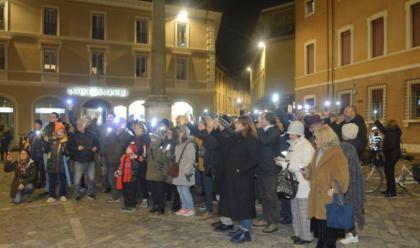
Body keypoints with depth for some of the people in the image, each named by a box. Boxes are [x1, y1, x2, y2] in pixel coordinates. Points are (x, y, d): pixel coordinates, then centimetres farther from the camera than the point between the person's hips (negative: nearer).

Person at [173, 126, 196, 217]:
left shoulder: (190, 144, -11)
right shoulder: (178, 145, 15)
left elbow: (191, 160, -15)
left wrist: (187, 171, -19)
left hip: (185, 172, -8)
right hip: (178, 172, 8)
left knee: (185, 191, -8)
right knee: (180, 191, 10)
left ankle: (190, 209, 5)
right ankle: (184, 208, 21)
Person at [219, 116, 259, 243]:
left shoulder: (251, 139, -14)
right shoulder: (237, 138, 13)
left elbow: (254, 159, -21)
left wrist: (240, 169, -22)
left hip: (243, 177, -9)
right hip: (234, 177, 9)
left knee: (244, 204, -1)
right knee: (237, 204, 15)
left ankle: (246, 233, 9)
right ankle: (242, 228, 27)